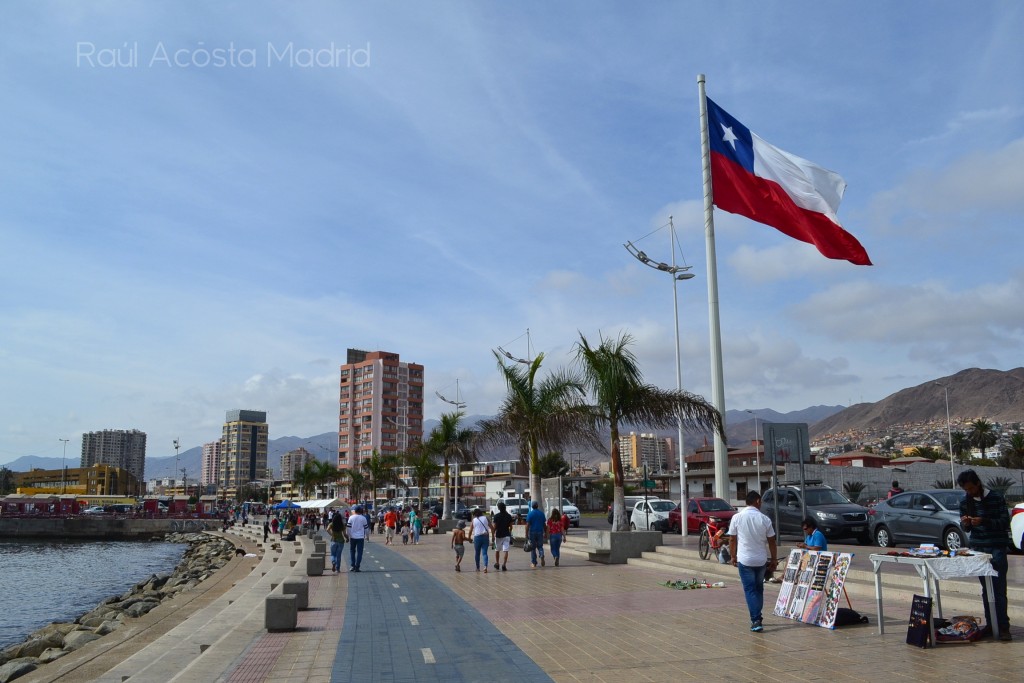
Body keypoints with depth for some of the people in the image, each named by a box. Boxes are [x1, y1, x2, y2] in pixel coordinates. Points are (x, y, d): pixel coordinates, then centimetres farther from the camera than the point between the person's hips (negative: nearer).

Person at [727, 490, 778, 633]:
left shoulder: (737, 517, -6)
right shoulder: (764, 519, -5)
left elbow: (732, 539, 0)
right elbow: (771, 541, 0)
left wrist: (733, 556, 13)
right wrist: (774, 559, 12)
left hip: (744, 560, -2)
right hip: (761, 560, 2)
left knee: (750, 590, 2)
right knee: (759, 588, 19)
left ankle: (756, 620, -7)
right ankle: (757, 616, 27)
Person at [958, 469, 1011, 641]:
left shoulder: (996, 498, -6)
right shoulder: (965, 502, 8)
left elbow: (1005, 522, -9)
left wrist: (984, 521, -22)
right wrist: (965, 523, -9)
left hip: (997, 548, -4)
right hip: (977, 548, 4)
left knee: (999, 589, -8)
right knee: (985, 588, 8)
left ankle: (1003, 626, -6)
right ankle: (990, 623, 14)